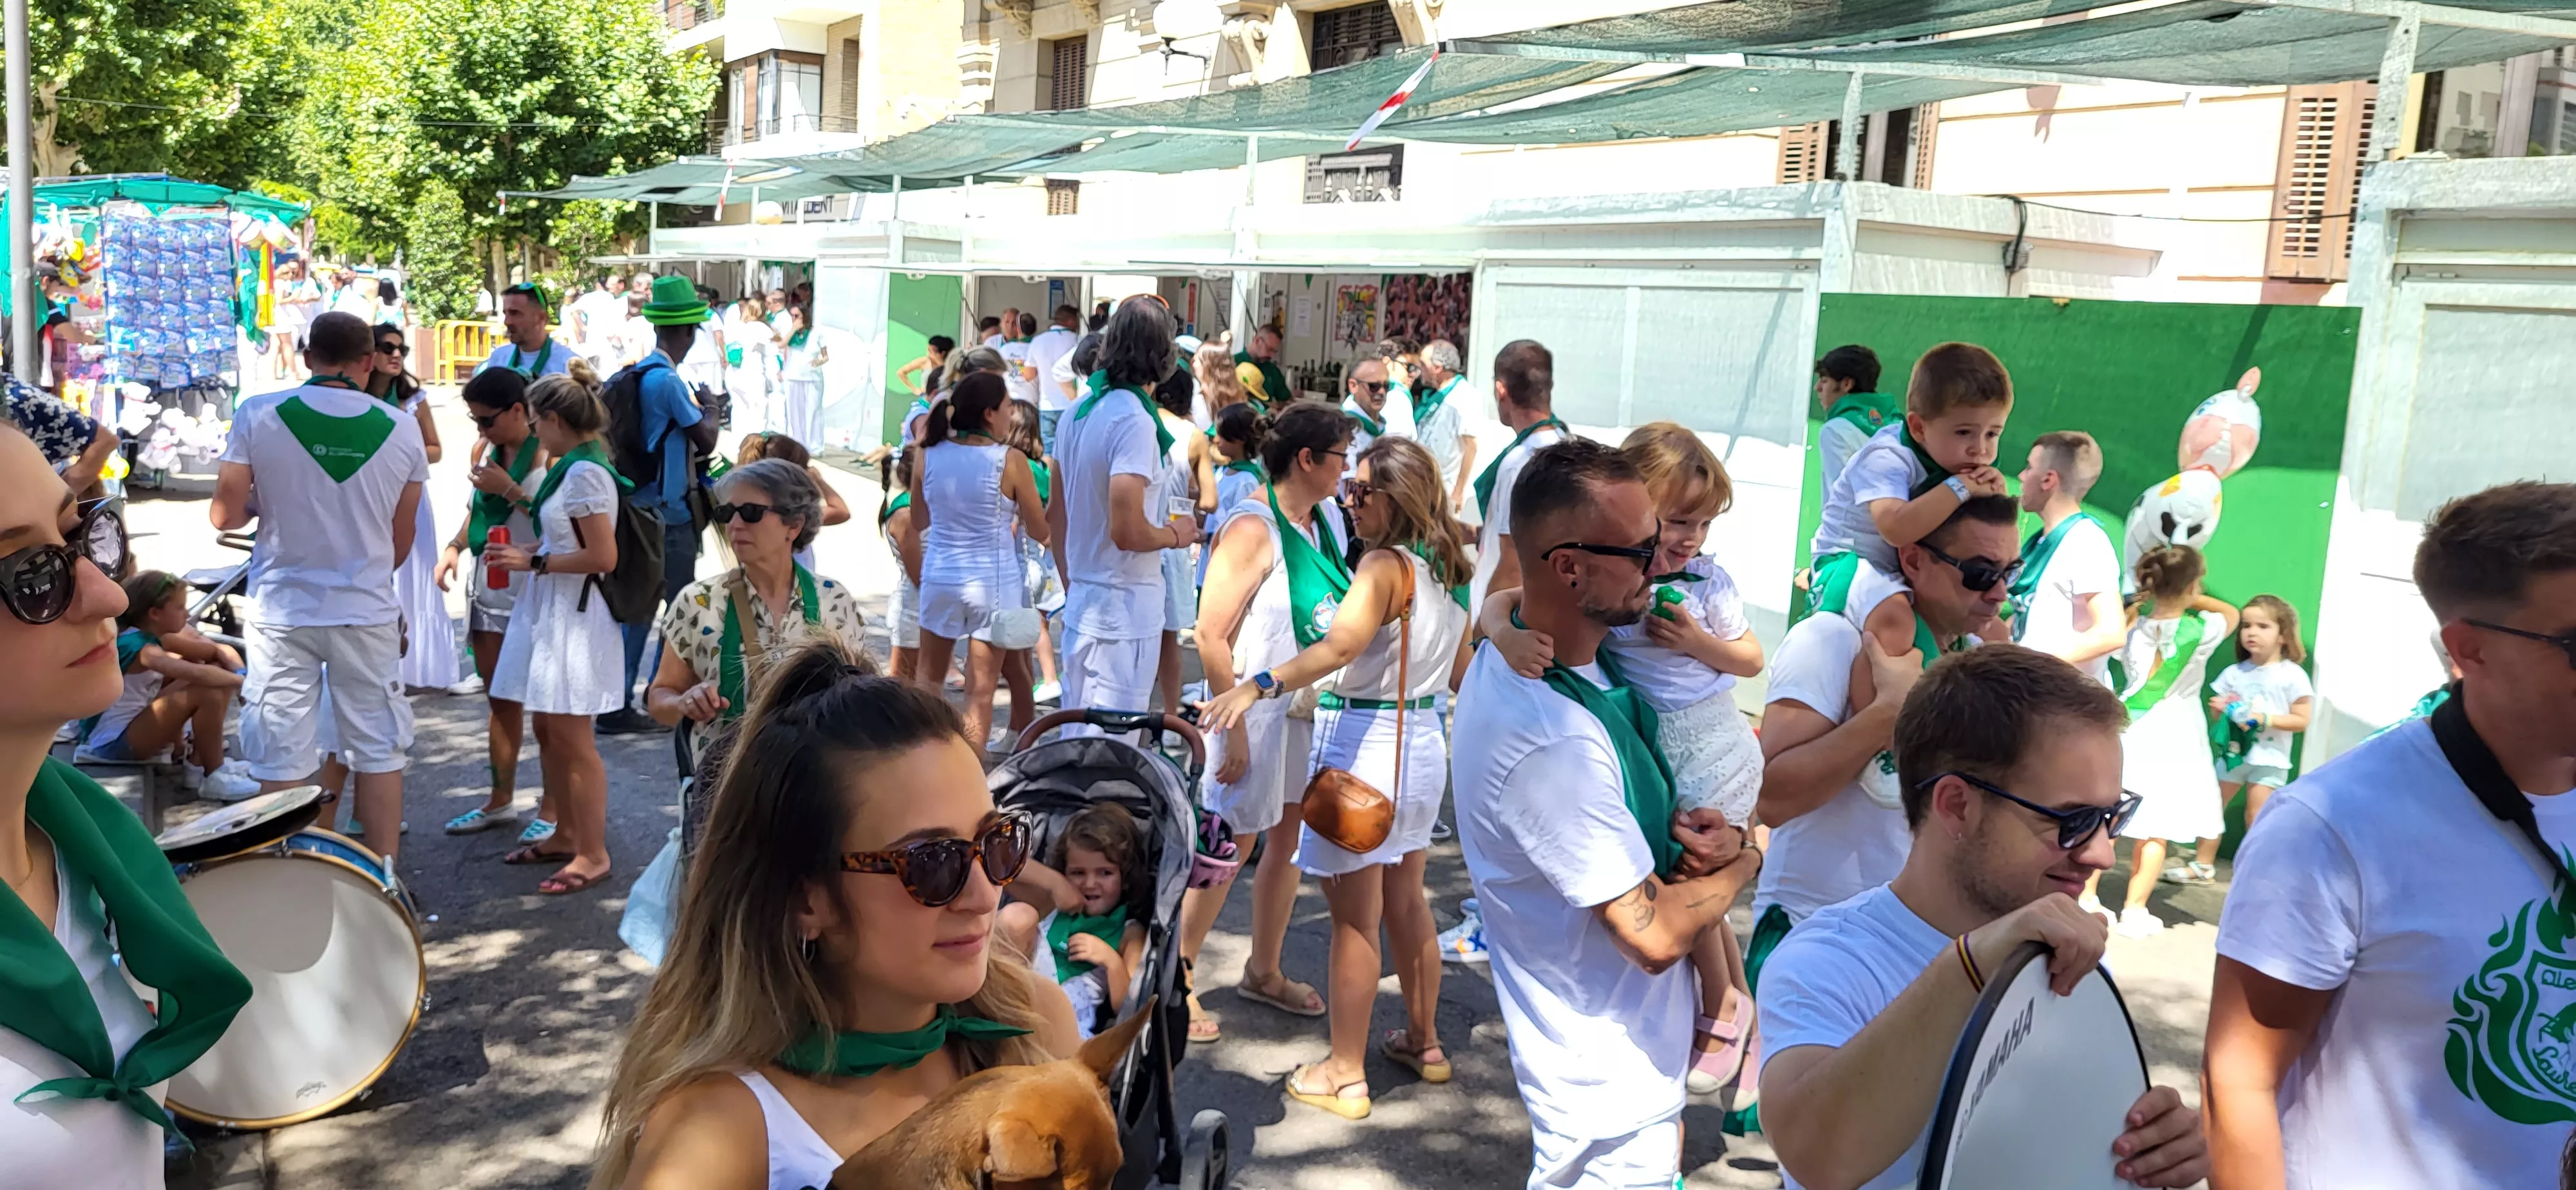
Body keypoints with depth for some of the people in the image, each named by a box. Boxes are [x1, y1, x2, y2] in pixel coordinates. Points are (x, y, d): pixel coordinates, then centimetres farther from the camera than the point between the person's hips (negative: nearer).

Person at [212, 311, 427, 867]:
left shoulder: (258, 415, -8)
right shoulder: (401, 429, -3)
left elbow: (224, 516, -6)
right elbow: (402, 541, 5)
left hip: (283, 612, -1)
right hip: (368, 613, 1)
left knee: (285, 761, 7)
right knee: (379, 751, 11)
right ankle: (385, 880, 18)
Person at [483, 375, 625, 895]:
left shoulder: (585, 473, -18)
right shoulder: (572, 466, 11)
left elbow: (603, 556, -23)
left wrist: (535, 562, -15)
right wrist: (529, 551, 8)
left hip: (574, 616, -10)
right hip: (550, 612, 10)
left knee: (571, 737, -3)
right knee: (548, 732, 17)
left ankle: (593, 853, 6)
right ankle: (566, 835, 30)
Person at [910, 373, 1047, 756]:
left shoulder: (929, 456, -2)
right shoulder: (1011, 462, -13)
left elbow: (918, 520, 12)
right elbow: (1040, 531, -5)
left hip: (940, 578, 4)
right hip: (993, 583, -3)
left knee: (928, 677, 21)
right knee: (980, 691, 5)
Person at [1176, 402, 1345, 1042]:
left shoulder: (1324, 519, 6)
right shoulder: (1254, 526, -18)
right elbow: (1211, 635, -20)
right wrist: (1233, 729, -21)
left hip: (1309, 703, 8)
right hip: (1257, 703, -8)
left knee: (1289, 838, 17)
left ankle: (1263, 972, 33)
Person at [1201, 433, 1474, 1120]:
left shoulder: (1383, 566, -17)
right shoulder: (1445, 569, 7)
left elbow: (1341, 646, -35)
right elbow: (1462, 674, 17)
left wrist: (1257, 686, -44)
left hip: (1361, 742, -9)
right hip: (1422, 743, 9)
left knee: (1355, 918, 1)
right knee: (1405, 902, 21)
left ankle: (1344, 1076, 12)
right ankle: (1424, 1043, 34)